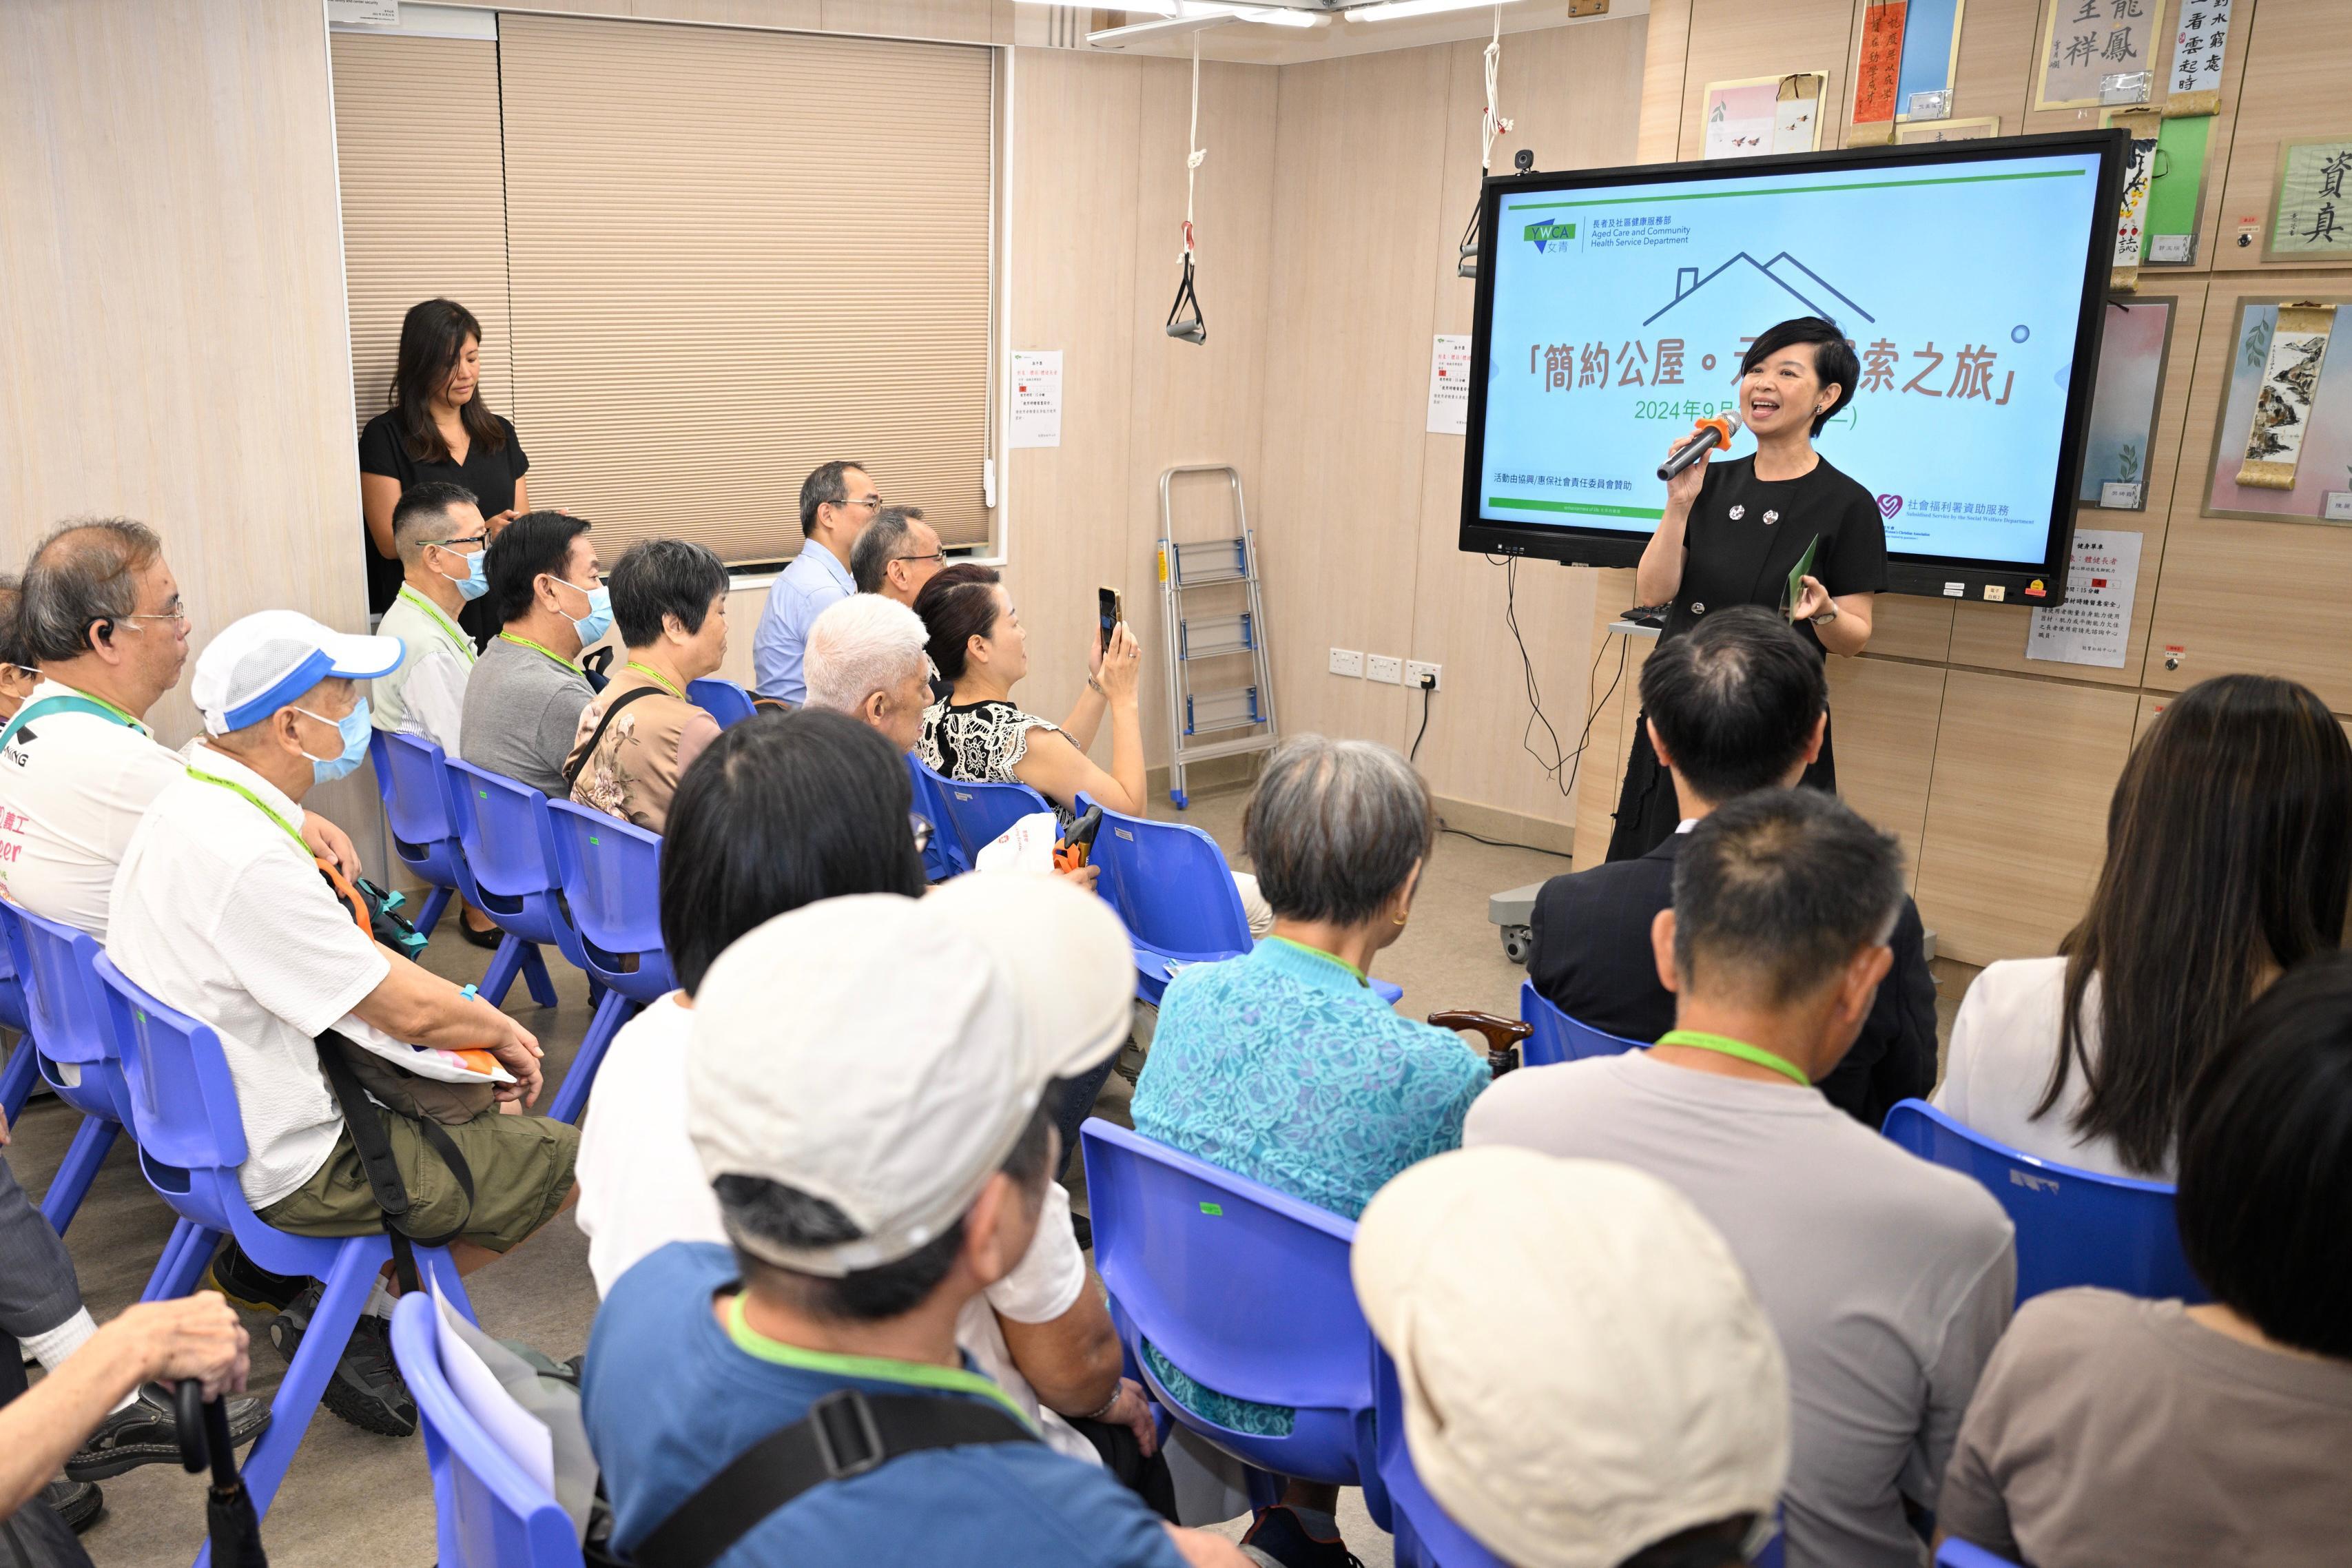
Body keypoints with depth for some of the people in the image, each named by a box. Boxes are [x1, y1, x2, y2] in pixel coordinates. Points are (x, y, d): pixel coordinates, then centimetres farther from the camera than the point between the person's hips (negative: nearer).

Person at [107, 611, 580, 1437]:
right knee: (566, 1160, -3)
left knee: (478, 1093, 20)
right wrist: (501, 1032, -2)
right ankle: (362, 1314, 4)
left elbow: (354, 958, 9)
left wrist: (488, 1029, 5)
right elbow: (408, 1010, -22)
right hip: (289, 1166, -10)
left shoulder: (188, 803, 0)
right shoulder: (248, 860, -32)